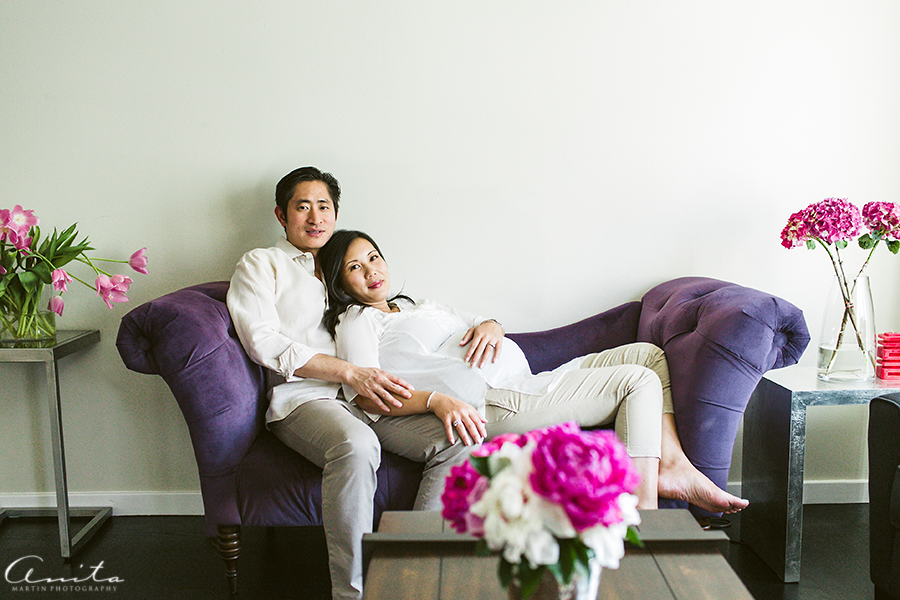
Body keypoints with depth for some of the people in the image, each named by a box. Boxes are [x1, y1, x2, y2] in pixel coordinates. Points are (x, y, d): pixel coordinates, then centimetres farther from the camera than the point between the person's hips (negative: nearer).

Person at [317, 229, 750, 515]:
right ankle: (644, 515, -19)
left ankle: (673, 465, -6)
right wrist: (435, 398, -32)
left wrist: (490, 326, -1)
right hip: (491, 402, -9)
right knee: (638, 381, -15)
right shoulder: (357, 322, 2)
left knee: (647, 353, 8)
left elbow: (472, 327, 25)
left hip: (525, 385, 10)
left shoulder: (416, 307, 27)